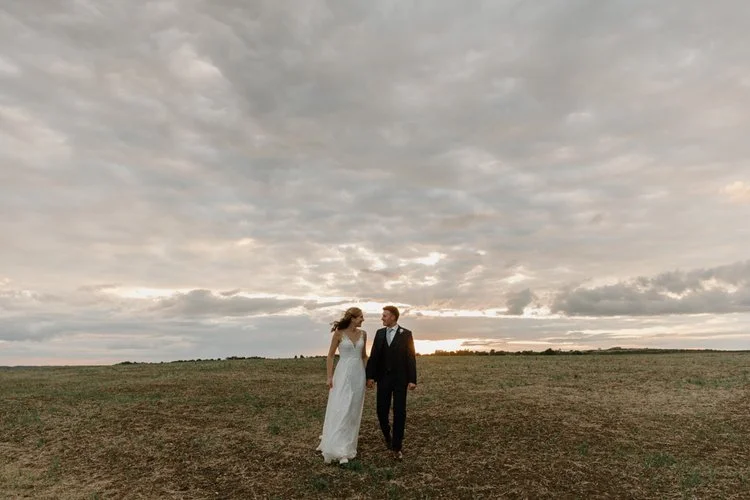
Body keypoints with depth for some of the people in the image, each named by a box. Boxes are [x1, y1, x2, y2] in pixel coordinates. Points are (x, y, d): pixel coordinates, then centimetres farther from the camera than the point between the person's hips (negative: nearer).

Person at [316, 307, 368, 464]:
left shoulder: (363, 334, 5)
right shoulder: (339, 333, -7)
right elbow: (330, 356, -3)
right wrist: (329, 377, -7)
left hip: (358, 374, 4)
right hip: (343, 374, -4)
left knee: (354, 410, 7)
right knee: (339, 409, -7)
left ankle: (347, 445, 18)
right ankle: (337, 448, -1)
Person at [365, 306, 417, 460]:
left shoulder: (406, 334, -3)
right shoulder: (379, 333, 6)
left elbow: (411, 357, -5)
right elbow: (373, 355, 2)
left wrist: (412, 380, -10)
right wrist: (370, 376, -5)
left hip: (400, 378, -3)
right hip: (383, 378, 3)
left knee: (399, 412, -2)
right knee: (382, 410, 4)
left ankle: (396, 447, 10)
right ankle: (388, 435, 32)